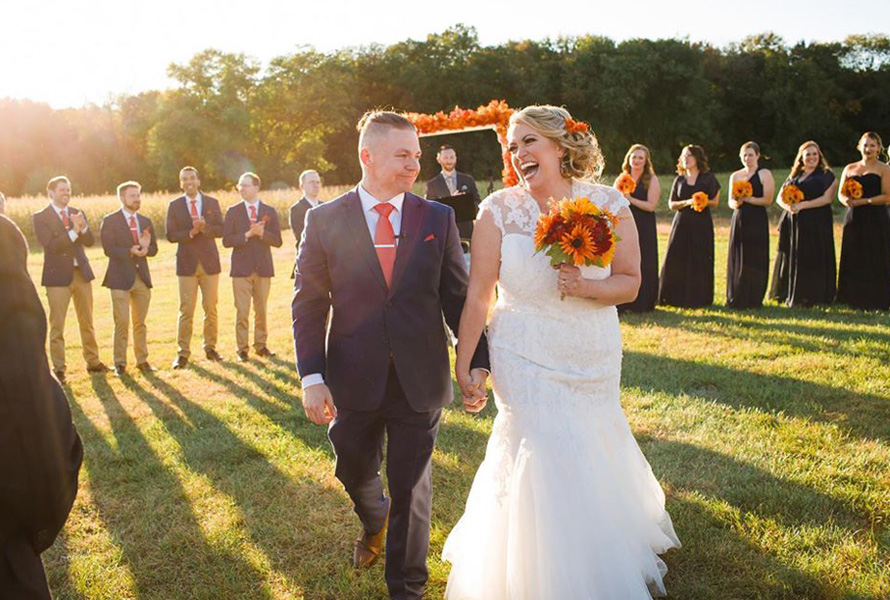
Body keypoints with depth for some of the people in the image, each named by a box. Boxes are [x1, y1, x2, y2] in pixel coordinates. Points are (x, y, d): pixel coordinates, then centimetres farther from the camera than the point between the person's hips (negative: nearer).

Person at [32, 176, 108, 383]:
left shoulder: (77, 213, 11)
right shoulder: (40, 217, -3)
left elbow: (90, 241, 1)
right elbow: (50, 245, -16)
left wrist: (83, 227, -18)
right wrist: (73, 231, -24)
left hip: (82, 273, 5)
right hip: (58, 275, -4)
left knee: (87, 323, 13)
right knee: (57, 326, -1)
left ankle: (92, 362, 23)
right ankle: (59, 369, 5)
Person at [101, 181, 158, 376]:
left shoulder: (145, 221, 14)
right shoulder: (110, 220, -2)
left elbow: (154, 248, 10)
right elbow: (109, 249, -11)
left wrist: (145, 248, -11)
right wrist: (131, 251, -22)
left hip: (142, 277, 5)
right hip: (121, 278, -5)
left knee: (140, 322, 10)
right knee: (122, 323, -4)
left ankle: (142, 360, 19)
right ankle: (120, 363, 5)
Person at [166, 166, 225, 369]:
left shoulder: (212, 203, 8)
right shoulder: (174, 206, 5)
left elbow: (220, 230, 2)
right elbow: (171, 235, -2)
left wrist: (205, 228, -16)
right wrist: (190, 233, -17)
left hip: (210, 261, 2)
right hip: (187, 263, -1)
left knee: (211, 308, 6)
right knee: (186, 310, -3)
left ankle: (210, 348, 18)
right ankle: (183, 353, 3)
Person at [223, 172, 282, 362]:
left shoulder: (269, 211, 7)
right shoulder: (233, 212, 5)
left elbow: (277, 241, 1)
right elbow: (227, 241, -3)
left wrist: (262, 233, -15)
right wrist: (247, 235, -14)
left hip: (263, 267, 1)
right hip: (241, 267, -1)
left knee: (261, 310, 7)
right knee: (242, 311, -2)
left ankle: (261, 345, 18)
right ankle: (242, 348, 6)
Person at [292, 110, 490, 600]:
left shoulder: (438, 218, 0)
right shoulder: (324, 220, -2)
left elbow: (457, 297, 2)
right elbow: (308, 304, -2)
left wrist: (477, 361, -4)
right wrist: (312, 377, -9)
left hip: (420, 381, 0)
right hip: (354, 380, 1)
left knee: (411, 489, 9)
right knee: (354, 473, 21)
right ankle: (374, 522, 56)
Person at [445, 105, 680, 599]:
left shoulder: (608, 204, -8)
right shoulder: (499, 210, -11)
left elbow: (630, 283, -3)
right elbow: (478, 295, -9)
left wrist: (587, 287, -23)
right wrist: (462, 364, -9)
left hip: (595, 357, 2)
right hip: (525, 360, -2)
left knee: (591, 454, 18)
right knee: (545, 460, 1)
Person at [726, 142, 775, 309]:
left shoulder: (764, 174, 0)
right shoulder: (735, 176, 14)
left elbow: (768, 200, -8)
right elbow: (731, 201, 11)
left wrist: (747, 199, -18)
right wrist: (736, 203, -11)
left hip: (757, 221, -4)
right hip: (739, 220, 5)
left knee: (755, 260, -3)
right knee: (736, 259, 4)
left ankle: (754, 299, 5)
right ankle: (736, 298, 13)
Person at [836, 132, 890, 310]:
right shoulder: (850, 168, 15)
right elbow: (840, 194, 13)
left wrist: (863, 201, -17)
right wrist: (846, 200, -9)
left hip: (876, 220, -4)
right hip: (854, 219, 4)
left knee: (875, 261, -5)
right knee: (852, 260, 5)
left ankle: (876, 301, 1)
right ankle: (854, 299, 14)